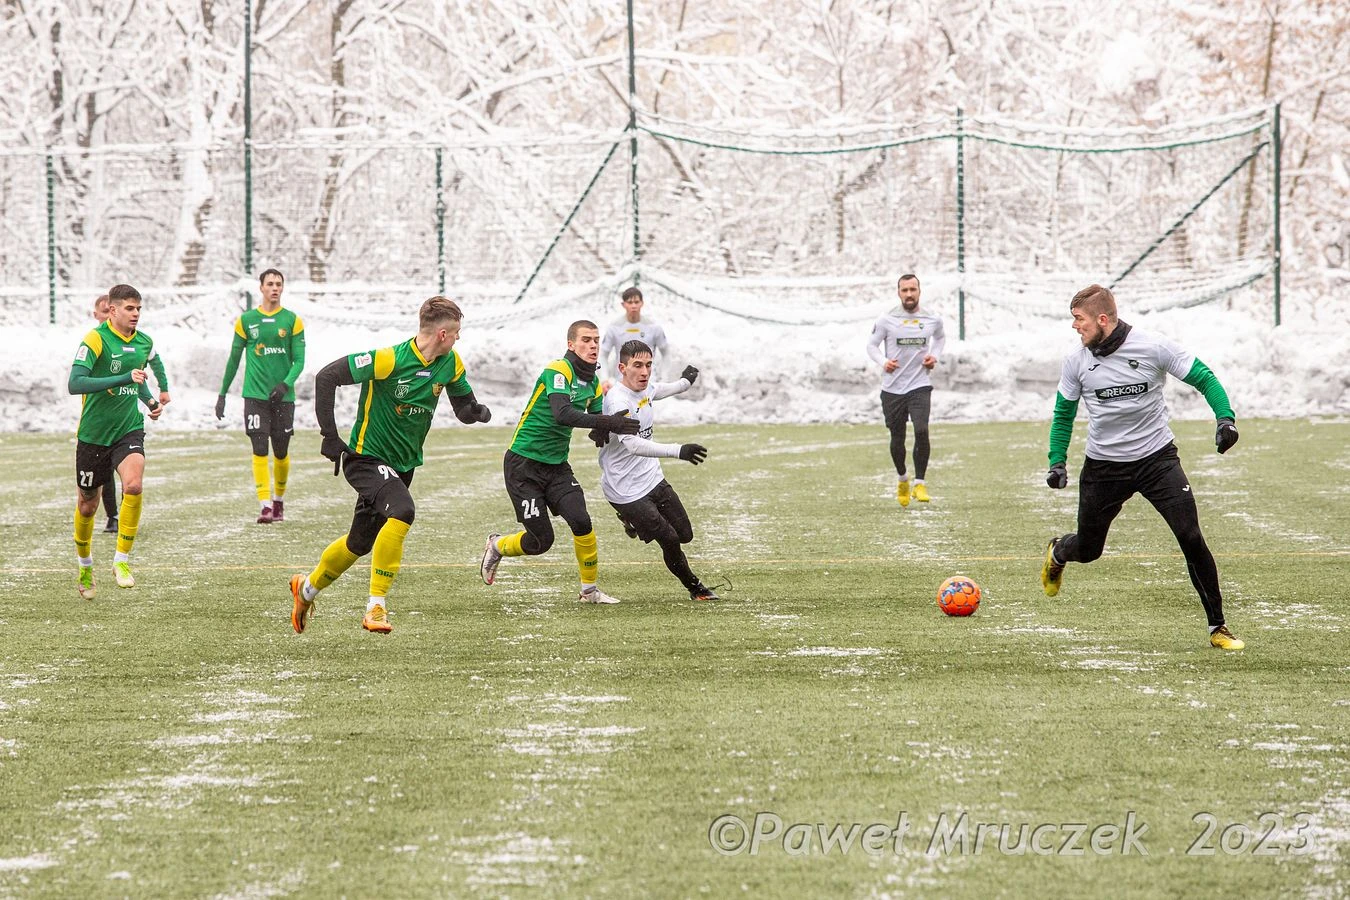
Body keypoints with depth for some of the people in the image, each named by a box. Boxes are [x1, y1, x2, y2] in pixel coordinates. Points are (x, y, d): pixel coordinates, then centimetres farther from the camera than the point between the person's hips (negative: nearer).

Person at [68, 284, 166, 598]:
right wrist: (124, 378, -31)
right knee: (87, 504, 9)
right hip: (93, 434, -3)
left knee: (133, 484, -24)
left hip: (129, 429, 3)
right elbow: (75, 384, -27)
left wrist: (150, 400, 9)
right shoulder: (95, 340, -15)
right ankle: (85, 566, 34)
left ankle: (122, 560, -14)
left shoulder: (144, 342, 5)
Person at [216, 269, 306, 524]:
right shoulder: (246, 320, 6)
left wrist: (286, 384, -18)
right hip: (255, 395, -1)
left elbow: (299, 360, 0)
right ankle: (265, 506, -15)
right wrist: (222, 393, 12)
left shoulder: (292, 321, 4)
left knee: (281, 452, 7)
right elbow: (234, 359, 12)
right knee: (260, 450, -11)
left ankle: (279, 500, 27)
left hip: (283, 396, 1)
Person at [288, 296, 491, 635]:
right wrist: (330, 436, -21)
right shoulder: (391, 360, -24)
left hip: (403, 465, 8)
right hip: (366, 457, -8)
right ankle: (377, 605, -26)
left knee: (360, 543, 16)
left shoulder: (450, 363, -1)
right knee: (402, 510, -33)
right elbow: (326, 377, -22)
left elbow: (464, 406, 12)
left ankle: (307, 588, 43)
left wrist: (476, 411, -13)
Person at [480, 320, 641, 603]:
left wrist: (616, 424, -14)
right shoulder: (558, 371, -18)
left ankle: (589, 590, 3)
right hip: (523, 464, -6)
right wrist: (608, 422, -38)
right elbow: (562, 414, -33)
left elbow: (599, 430, 10)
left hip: (557, 466, 6)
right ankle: (497, 546, 26)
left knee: (581, 522, -14)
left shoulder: (593, 383, 8)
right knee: (541, 540, -6)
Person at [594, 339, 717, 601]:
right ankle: (694, 587, 17)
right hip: (627, 490, -8)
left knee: (685, 534, 9)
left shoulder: (645, 388, 0)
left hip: (653, 479, 8)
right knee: (670, 540, -8)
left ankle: (635, 520, 34)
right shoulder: (618, 400, -27)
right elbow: (633, 444, -42)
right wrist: (678, 451, -52)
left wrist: (685, 382, 47)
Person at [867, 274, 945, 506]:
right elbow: (872, 344, 7)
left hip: (920, 385, 0)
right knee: (897, 439, 7)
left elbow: (940, 337, 25)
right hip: (892, 388, 0)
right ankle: (902, 480, 35)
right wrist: (883, 362, -11)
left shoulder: (932, 321, 3)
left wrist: (935, 356, 6)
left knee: (921, 431, -21)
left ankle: (919, 483, -11)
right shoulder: (887, 321, -3)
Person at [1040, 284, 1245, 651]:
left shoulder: (1154, 348, -12)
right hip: (1103, 466, 2)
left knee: (1191, 538, -15)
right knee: (1087, 549, 12)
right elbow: (1064, 413, 9)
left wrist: (1225, 418, -20)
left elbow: (1203, 379, -5)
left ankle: (1217, 627, -4)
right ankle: (1057, 553, 52)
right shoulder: (1076, 362, -4)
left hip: (1157, 458, -2)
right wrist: (1058, 462, -2)